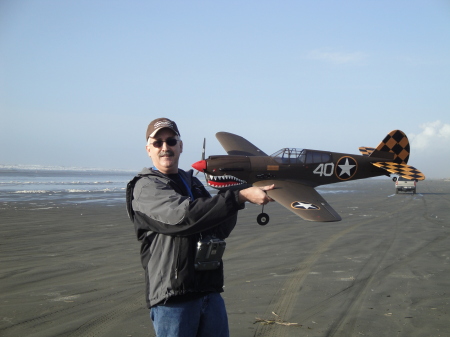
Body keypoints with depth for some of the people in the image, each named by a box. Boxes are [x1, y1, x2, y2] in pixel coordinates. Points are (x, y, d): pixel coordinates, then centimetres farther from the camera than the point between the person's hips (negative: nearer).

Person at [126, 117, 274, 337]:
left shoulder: (193, 183, 16)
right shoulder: (145, 187, -6)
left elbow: (221, 230, 15)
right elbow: (183, 215, -23)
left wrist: (227, 193, -1)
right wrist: (241, 196, -25)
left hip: (210, 292, 7)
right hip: (173, 297, -7)